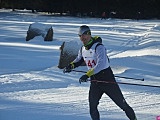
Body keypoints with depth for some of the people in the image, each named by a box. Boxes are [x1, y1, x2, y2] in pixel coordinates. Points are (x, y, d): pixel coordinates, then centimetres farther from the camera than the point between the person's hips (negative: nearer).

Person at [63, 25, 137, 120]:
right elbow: (79, 60, 26)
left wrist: (87, 75, -40)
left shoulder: (98, 47, -20)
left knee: (121, 103, 2)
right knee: (92, 107, -4)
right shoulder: (83, 49, 4)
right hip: (95, 82, 6)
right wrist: (71, 66, 4)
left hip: (107, 78, -6)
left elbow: (101, 64, -33)